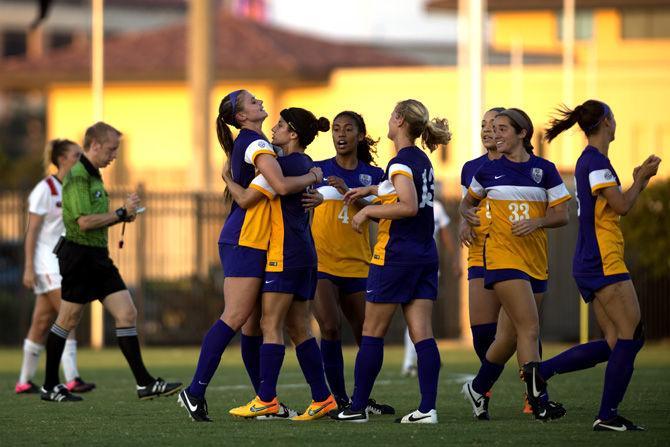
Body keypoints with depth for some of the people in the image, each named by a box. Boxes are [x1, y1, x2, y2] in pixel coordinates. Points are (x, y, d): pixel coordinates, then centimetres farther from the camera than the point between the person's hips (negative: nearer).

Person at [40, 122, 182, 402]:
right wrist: (122, 213, -15)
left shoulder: (94, 176, 17)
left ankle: (144, 383, -1)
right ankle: (50, 387, 12)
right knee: (67, 321, 1)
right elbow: (84, 221, -22)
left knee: (127, 314, 1)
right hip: (79, 255, -9)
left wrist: (123, 216, 9)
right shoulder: (77, 176, -14)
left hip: (98, 257, 9)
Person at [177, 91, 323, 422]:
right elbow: (281, 185, -25)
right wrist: (312, 177, -8)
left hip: (251, 242, 10)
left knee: (254, 322, 8)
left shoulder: (244, 144, 17)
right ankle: (195, 392, -15)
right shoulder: (257, 144, -12)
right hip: (245, 242, -10)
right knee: (235, 318, -12)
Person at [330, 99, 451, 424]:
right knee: (422, 334, 1)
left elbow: (409, 206, -25)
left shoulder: (400, 162, -13)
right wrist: (371, 190, 35)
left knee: (372, 334, 2)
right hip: (425, 255, 8)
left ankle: (357, 408, 6)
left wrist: (369, 210, -15)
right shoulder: (422, 160, 13)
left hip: (396, 255, -8)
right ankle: (427, 408, -7)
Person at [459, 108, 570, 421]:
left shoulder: (544, 169, 5)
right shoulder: (488, 171, 5)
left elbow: (562, 215, 4)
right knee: (529, 328, -17)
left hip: (536, 260, 3)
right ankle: (539, 400, -19)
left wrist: (537, 222, -14)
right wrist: (469, 213, 0)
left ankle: (478, 388, 30)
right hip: (502, 255, -3)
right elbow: (468, 201, 22)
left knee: (509, 336, 9)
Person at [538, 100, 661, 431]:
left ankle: (541, 371, 4)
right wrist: (642, 179, -2)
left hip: (589, 264, 10)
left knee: (615, 343, 7)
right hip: (604, 263, -10)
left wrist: (638, 180, 18)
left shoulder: (589, 160, 18)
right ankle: (608, 416, -10)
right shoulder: (596, 161, -12)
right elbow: (621, 206, -16)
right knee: (631, 336, -9)